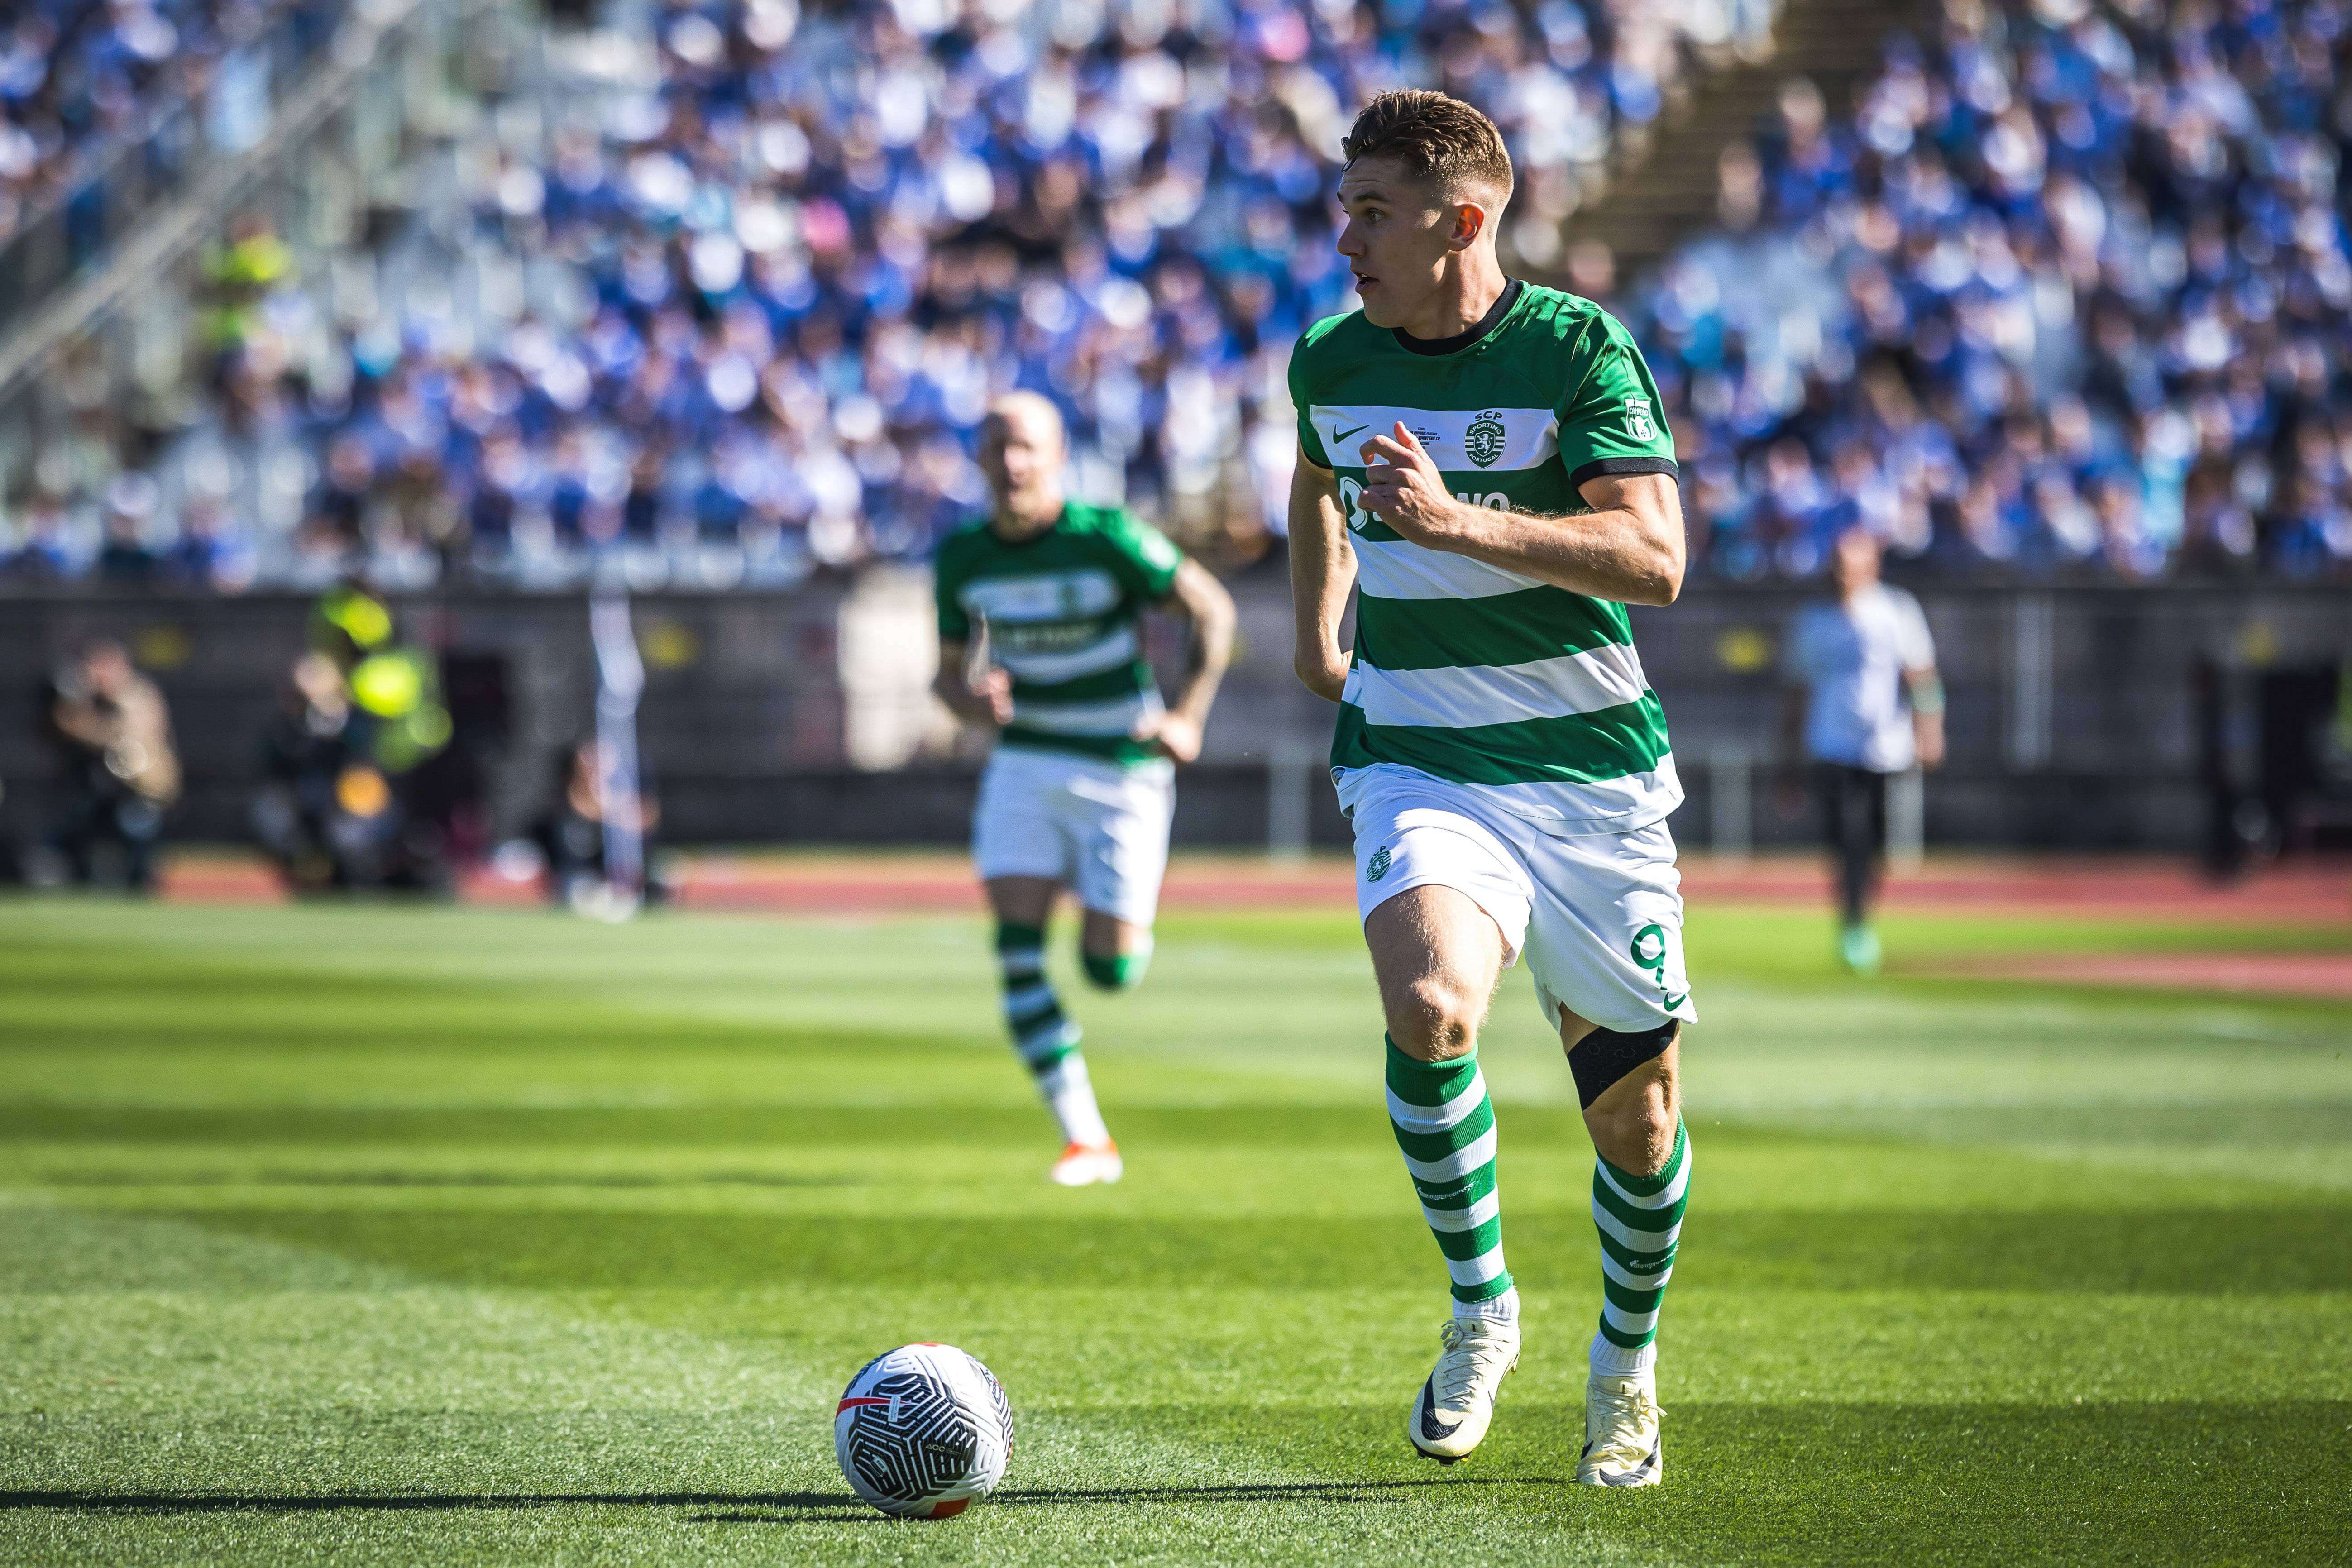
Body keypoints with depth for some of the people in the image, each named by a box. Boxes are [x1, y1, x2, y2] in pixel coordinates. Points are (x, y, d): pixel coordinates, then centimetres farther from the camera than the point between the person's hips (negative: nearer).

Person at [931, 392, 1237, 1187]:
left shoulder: (1109, 538, -16)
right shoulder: (963, 556, -3)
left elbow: (1212, 610, -5)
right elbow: (948, 672, 9)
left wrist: (1188, 718, -11)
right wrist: (969, 698, -16)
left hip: (1121, 771, -3)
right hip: (1026, 768, 3)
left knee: (1109, 972, -4)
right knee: (1017, 949, -14)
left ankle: (1127, 931, 37)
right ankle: (1086, 1140, -7)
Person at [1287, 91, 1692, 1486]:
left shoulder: (1580, 349, -10)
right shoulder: (1331, 364, 4)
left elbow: (1655, 558, -20)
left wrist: (1456, 521, -28)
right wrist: (1316, 627, 29)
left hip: (1591, 765, -1)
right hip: (1416, 763, 1)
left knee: (1637, 1108, 5)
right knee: (1430, 1005, -29)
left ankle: (1628, 1367, 32)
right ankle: (1481, 1307, -8)